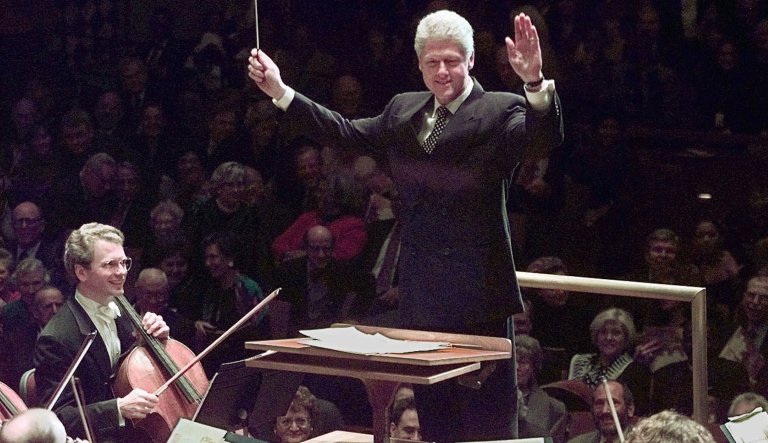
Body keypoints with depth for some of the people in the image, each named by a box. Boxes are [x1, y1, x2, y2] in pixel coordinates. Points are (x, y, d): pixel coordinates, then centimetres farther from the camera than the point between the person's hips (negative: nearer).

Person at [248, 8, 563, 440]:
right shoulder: (404, 110, 12)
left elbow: (546, 139, -24)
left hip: (477, 292, -6)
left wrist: (535, 83, -43)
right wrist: (280, 91, 12)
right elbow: (345, 131, 18)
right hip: (422, 292, 6)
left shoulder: (500, 111, -7)